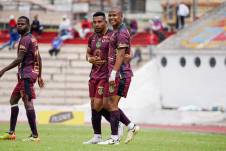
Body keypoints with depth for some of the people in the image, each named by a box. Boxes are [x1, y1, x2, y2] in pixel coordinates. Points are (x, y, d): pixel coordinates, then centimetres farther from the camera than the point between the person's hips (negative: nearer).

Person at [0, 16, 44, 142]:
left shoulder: (25, 39, -12)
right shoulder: (33, 39, 18)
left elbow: (19, 59, -19)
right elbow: (39, 58, 21)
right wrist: (39, 76, 25)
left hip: (26, 75, -11)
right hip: (33, 73, 11)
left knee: (28, 103, -13)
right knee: (13, 100, 16)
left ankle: (35, 135, -17)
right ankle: (11, 132, 18)